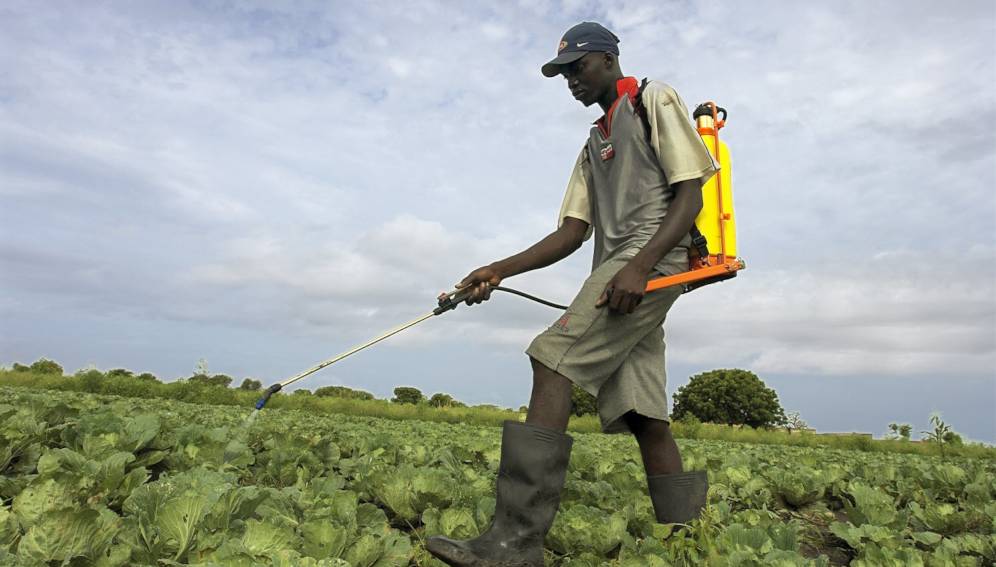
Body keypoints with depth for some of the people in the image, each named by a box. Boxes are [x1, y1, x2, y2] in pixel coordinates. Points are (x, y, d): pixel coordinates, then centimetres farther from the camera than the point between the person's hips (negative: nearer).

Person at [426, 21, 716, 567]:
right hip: (621, 274, 8)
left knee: (552, 359, -23)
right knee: (643, 417, 2)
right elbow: (572, 232, 19)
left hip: (655, 259, -8)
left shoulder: (655, 101, 8)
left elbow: (691, 196, -4)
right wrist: (498, 270, 7)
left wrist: (639, 267, -20)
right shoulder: (593, 146, 30)